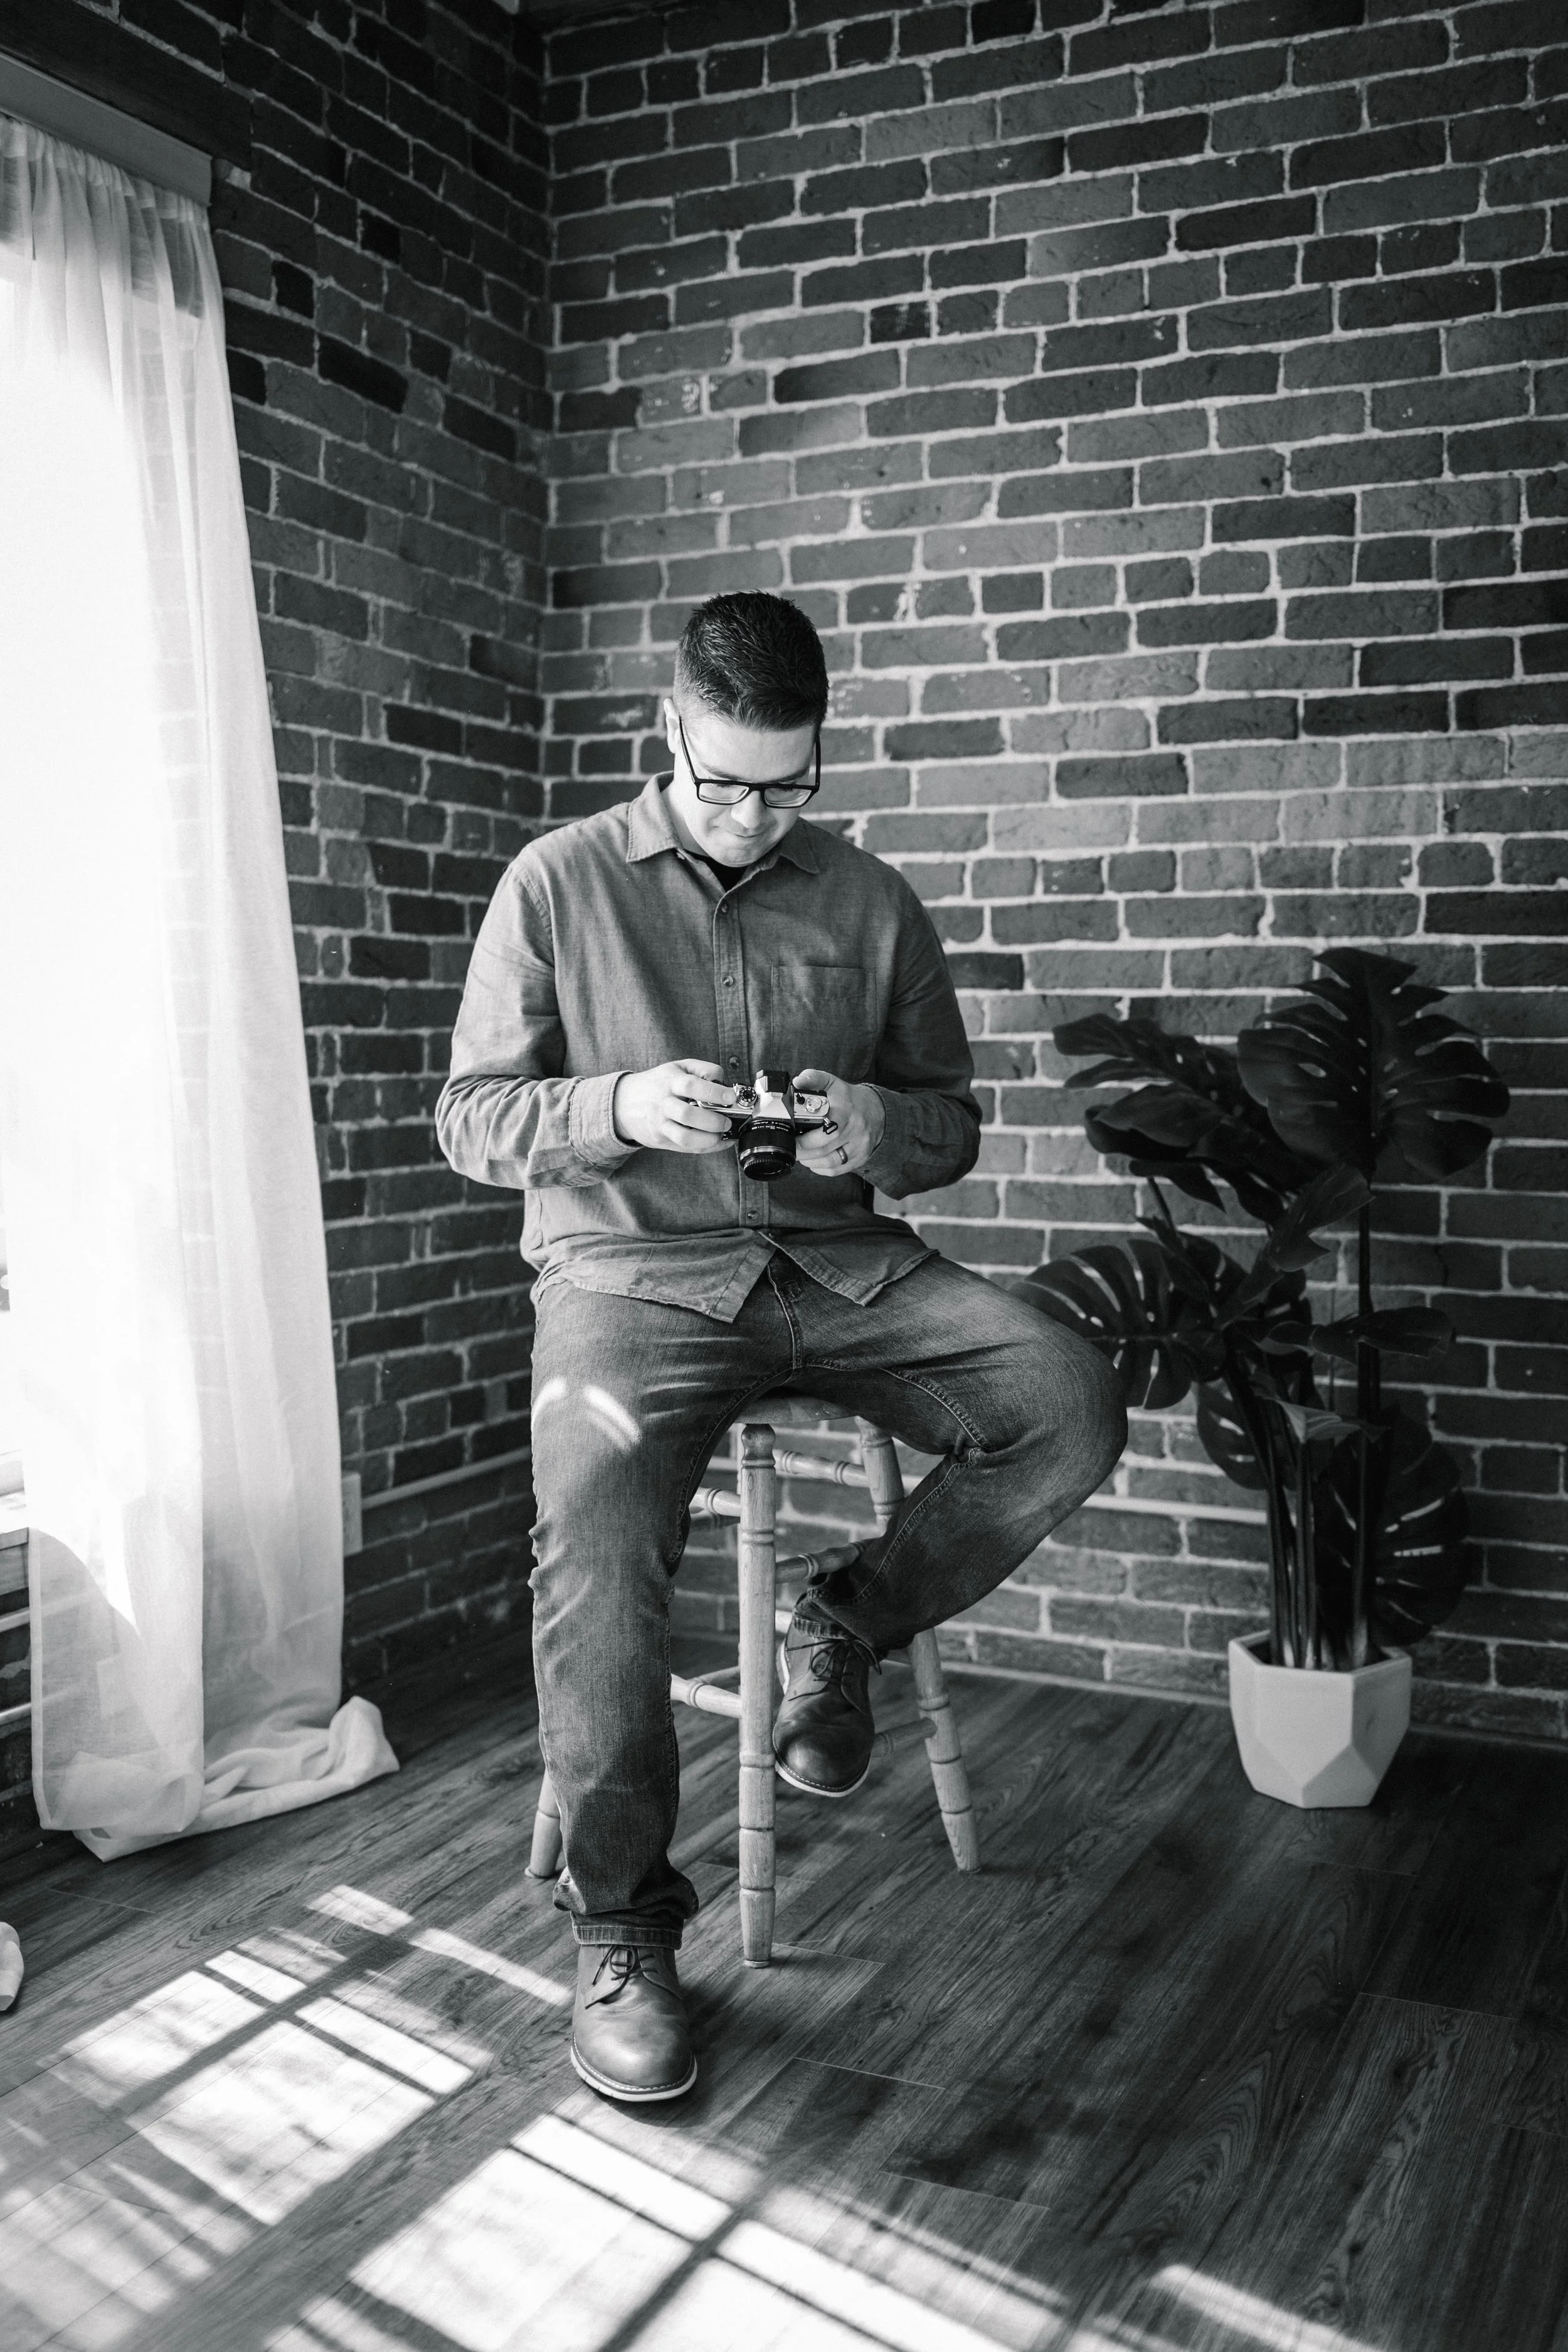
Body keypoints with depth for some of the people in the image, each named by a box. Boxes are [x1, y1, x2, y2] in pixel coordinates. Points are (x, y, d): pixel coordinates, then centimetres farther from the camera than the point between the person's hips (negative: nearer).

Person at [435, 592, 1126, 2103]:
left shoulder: (870, 903, 11)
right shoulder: (561, 882, 4)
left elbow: (952, 1125, 15)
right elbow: (469, 1119, 3)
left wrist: (876, 1128, -10)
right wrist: (621, 1106, -17)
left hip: (840, 1264, 3)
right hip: (629, 1270, -3)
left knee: (1071, 1411, -22)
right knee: (596, 1532, -32)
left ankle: (851, 1618, 5)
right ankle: (618, 1920, -11)